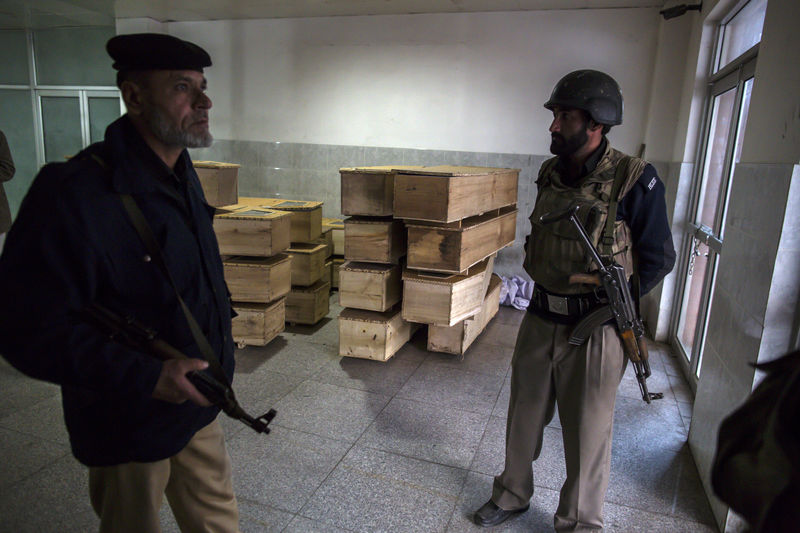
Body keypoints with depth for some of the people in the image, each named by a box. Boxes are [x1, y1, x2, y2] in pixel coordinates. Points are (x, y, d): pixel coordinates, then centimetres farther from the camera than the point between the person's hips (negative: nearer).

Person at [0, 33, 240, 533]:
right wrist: (145, 376, -32)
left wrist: (221, 320, 13)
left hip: (197, 403, 7)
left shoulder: (182, 174, 3)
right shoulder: (75, 193, -25)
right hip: (131, 426, -7)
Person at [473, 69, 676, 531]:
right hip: (540, 319, 6)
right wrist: (548, 293, 10)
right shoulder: (550, 174, 4)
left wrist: (613, 301, -10)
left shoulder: (635, 180, -14)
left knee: (587, 435, 10)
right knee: (524, 416, 19)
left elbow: (659, 258, -7)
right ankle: (513, 494, 42)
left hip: (593, 329, -5)